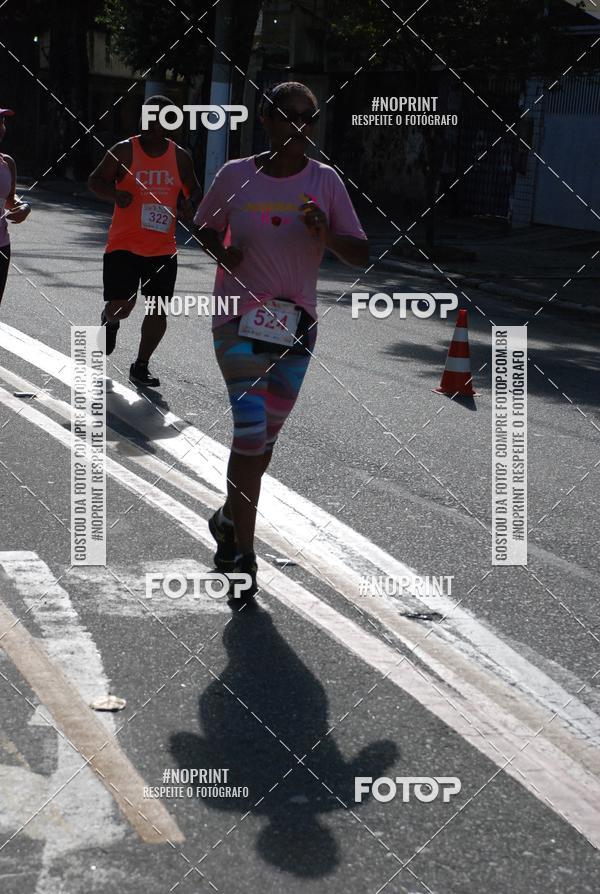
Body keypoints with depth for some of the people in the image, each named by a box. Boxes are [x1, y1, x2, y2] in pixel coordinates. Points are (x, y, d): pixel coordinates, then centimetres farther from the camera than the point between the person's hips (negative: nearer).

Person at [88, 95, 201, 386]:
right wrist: (115, 194, -21)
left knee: (158, 309, 2)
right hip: (124, 245, -3)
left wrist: (188, 204, -6)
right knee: (120, 306, -10)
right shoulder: (124, 151, -4)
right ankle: (110, 322, 29)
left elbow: (193, 190, 18)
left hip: (163, 249, 3)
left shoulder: (180, 157, 5)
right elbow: (95, 181, 0)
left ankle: (140, 367, 19)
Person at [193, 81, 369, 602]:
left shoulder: (325, 182, -1)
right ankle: (242, 553, -5)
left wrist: (327, 235, -21)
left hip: (297, 324, 3)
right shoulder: (236, 176, -4)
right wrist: (222, 251, -9)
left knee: (265, 435, 14)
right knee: (252, 428, -14)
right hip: (239, 318, -3)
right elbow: (204, 226, 13)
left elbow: (361, 255, -1)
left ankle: (229, 519, 38)